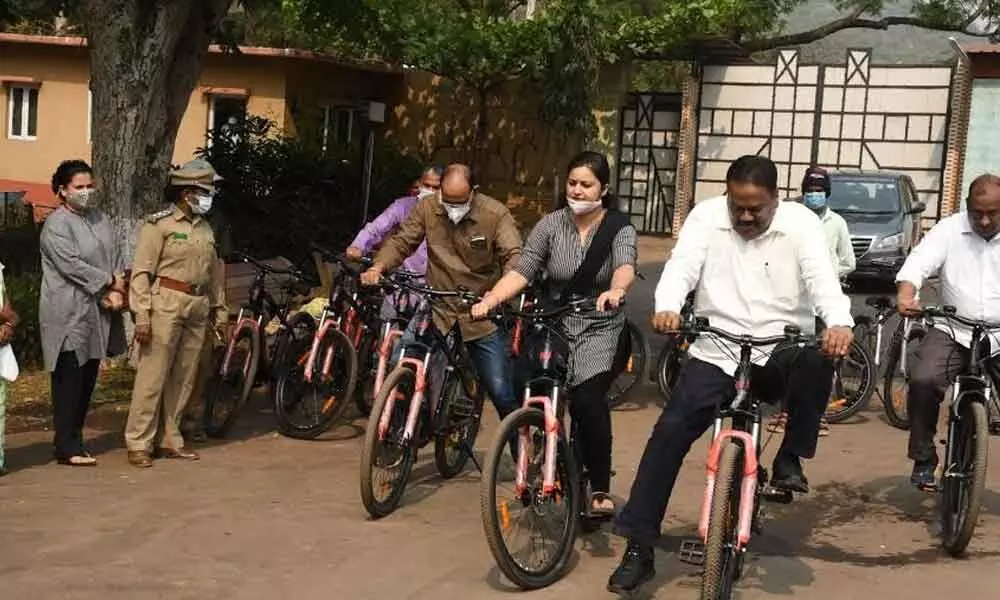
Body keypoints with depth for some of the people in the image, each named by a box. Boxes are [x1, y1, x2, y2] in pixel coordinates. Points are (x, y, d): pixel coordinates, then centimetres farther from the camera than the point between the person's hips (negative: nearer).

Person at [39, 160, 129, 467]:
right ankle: (68, 448, -1)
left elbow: (117, 257, 9)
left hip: (98, 314, 7)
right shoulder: (56, 224, -8)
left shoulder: (100, 219, 15)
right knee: (69, 381, -4)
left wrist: (117, 292, -6)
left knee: (88, 381, 10)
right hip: (68, 315, -7)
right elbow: (72, 265, -17)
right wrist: (111, 282, -12)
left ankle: (73, 439, 19)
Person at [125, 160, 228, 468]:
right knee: (152, 375, -6)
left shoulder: (205, 229, 16)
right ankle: (139, 443, 0)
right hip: (166, 304, -7)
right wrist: (142, 316, -15)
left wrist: (219, 310, 19)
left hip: (198, 308, 7)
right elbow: (141, 271, -8)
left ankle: (168, 440, 18)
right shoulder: (158, 224, -4)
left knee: (183, 379, 9)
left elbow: (214, 273, 21)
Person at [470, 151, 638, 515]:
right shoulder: (551, 225, 1)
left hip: (601, 331, -2)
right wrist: (489, 301, -23)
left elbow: (625, 266, -24)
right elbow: (522, 271, -7)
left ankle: (600, 489, -7)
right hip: (554, 327, 3)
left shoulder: (619, 229, -4)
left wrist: (615, 290, -47)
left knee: (588, 399, -22)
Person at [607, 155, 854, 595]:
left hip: (781, 352, -1)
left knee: (818, 359, -35)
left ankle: (790, 458, -10)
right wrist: (667, 307, -38)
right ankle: (639, 550, -5)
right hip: (715, 353, 1)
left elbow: (822, 278, -18)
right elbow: (681, 267, -15)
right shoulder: (706, 217, -1)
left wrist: (840, 322, -41)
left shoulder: (800, 222, -4)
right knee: (669, 432, -13)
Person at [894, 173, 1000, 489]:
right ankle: (923, 459, -5)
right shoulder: (950, 229, 2)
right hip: (953, 330, -1)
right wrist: (906, 294, -32)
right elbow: (919, 262, -10)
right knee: (922, 380, -24)